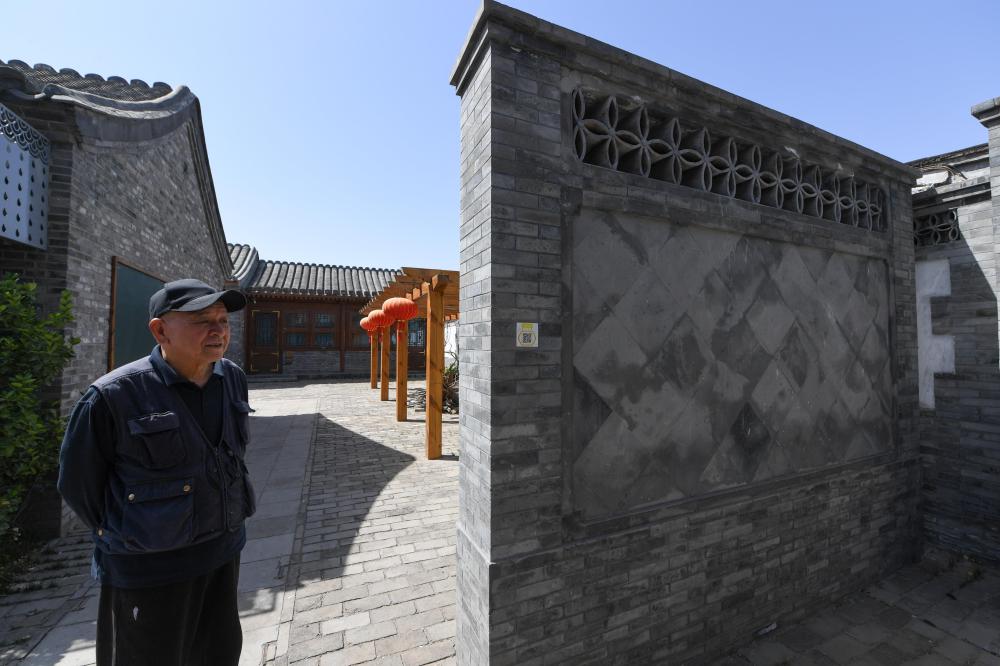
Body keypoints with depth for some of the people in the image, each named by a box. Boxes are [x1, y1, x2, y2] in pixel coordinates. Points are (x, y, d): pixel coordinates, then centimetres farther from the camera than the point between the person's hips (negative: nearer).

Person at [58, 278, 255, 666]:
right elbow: (78, 483, -7)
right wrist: (122, 538, 2)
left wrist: (221, 525, 13)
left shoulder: (233, 379, -5)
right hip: (149, 568, -5)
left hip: (223, 551, 5)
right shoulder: (113, 396, -21)